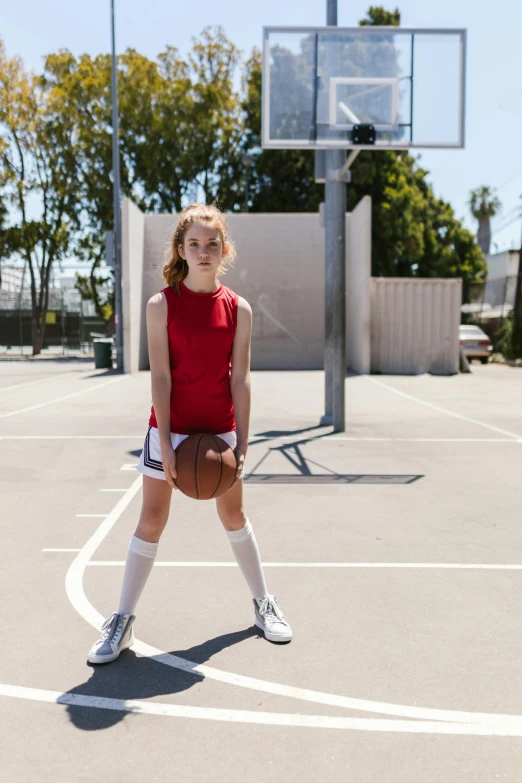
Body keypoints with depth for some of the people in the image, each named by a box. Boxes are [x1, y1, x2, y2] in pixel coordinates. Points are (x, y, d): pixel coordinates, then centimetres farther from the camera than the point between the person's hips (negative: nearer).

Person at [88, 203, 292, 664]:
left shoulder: (238, 309, -1)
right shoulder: (162, 305, -6)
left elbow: (240, 379, -2)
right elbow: (160, 376, -10)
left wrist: (242, 443, -6)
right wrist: (166, 444, -15)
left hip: (220, 430, 2)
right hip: (170, 428, -1)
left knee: (234, 515, 15)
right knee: (151, 521, 2)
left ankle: (263, 602, 31)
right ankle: (122, 622, 14)